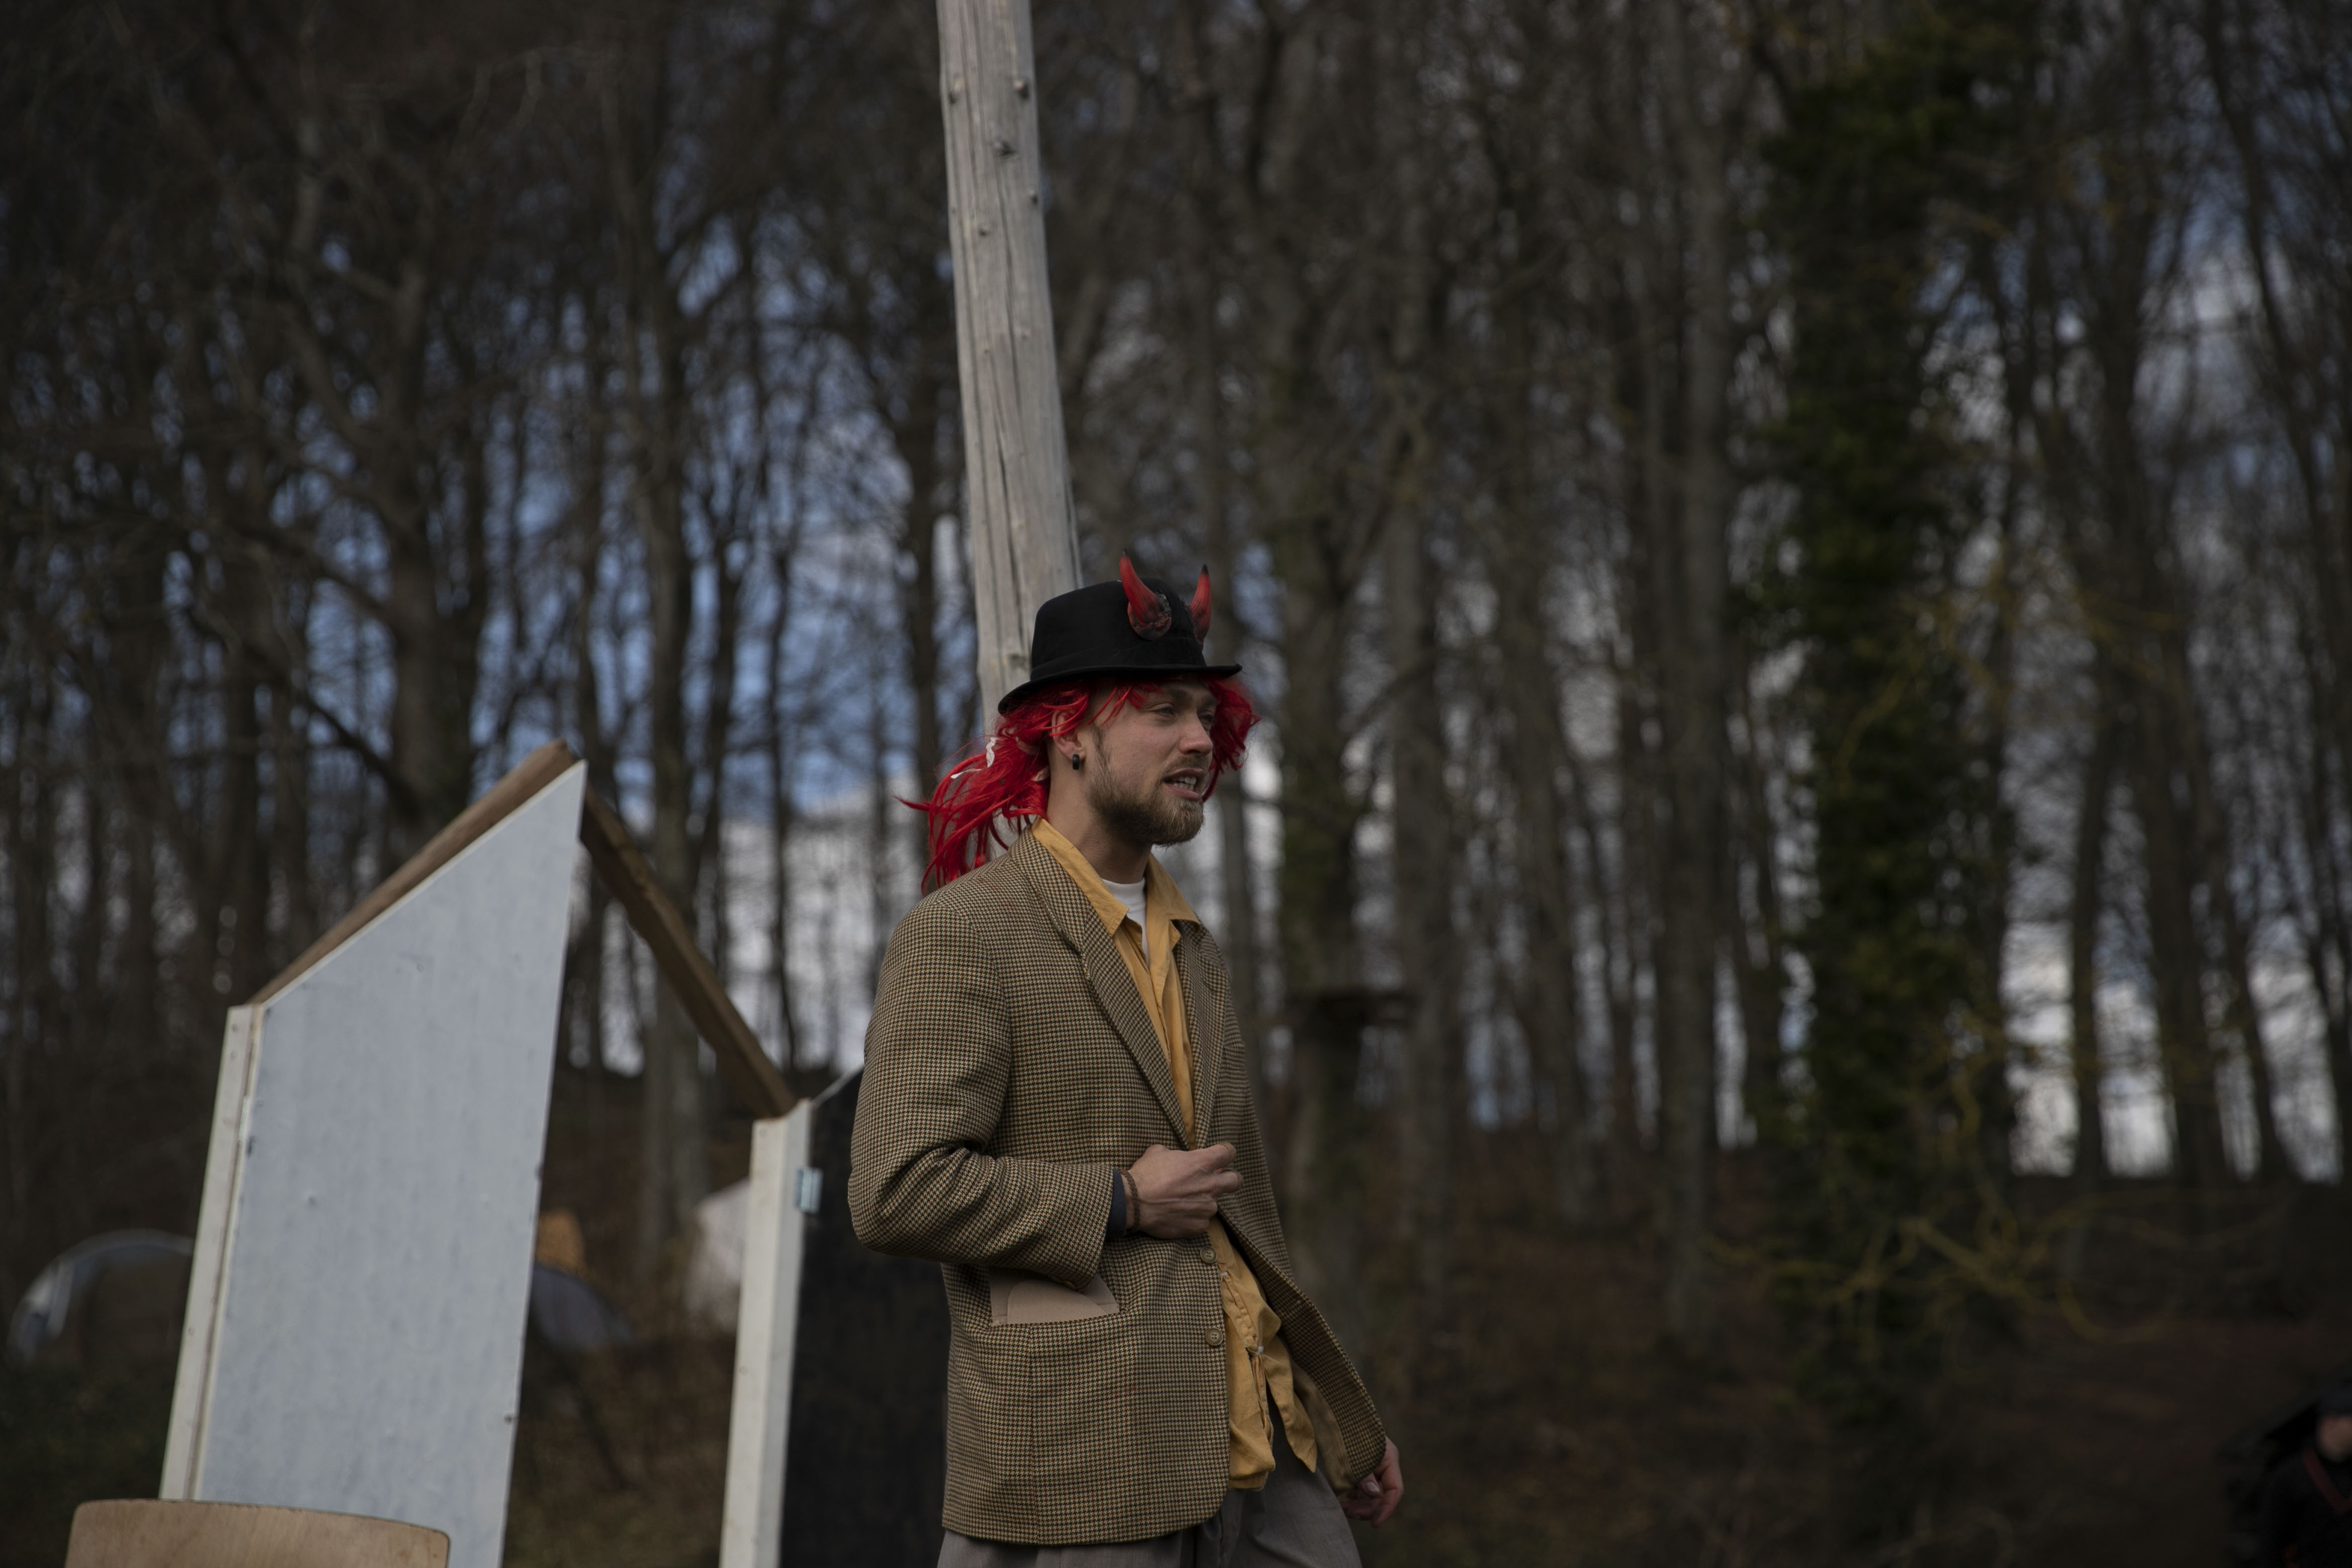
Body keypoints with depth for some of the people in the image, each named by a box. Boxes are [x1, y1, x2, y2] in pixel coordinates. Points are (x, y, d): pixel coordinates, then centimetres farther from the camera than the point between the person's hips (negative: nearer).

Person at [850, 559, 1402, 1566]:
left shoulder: (1191, 951, 20)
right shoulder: (961, 935, -7)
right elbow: (896, 1191, -17)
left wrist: (1343, 1420, 23)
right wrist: (1123, 1199, -12)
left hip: (1257, 1455, 8)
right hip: (1077, 1475, -7)